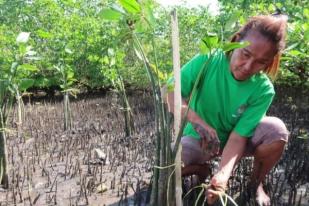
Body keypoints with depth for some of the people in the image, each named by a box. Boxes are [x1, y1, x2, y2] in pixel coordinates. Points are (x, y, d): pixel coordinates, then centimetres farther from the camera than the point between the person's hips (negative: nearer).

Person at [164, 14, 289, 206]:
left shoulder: (263, 90, -22)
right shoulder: (208, 60, -23)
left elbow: (238, 135, -24)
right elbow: (169, 92, -24)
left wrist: (223, 172, -40)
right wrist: (197, 121, -39)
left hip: (235, 140, 0)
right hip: (200, 139, 0)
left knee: (276, 130, -28)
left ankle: (256, 183, 1)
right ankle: (202, 168, 8)